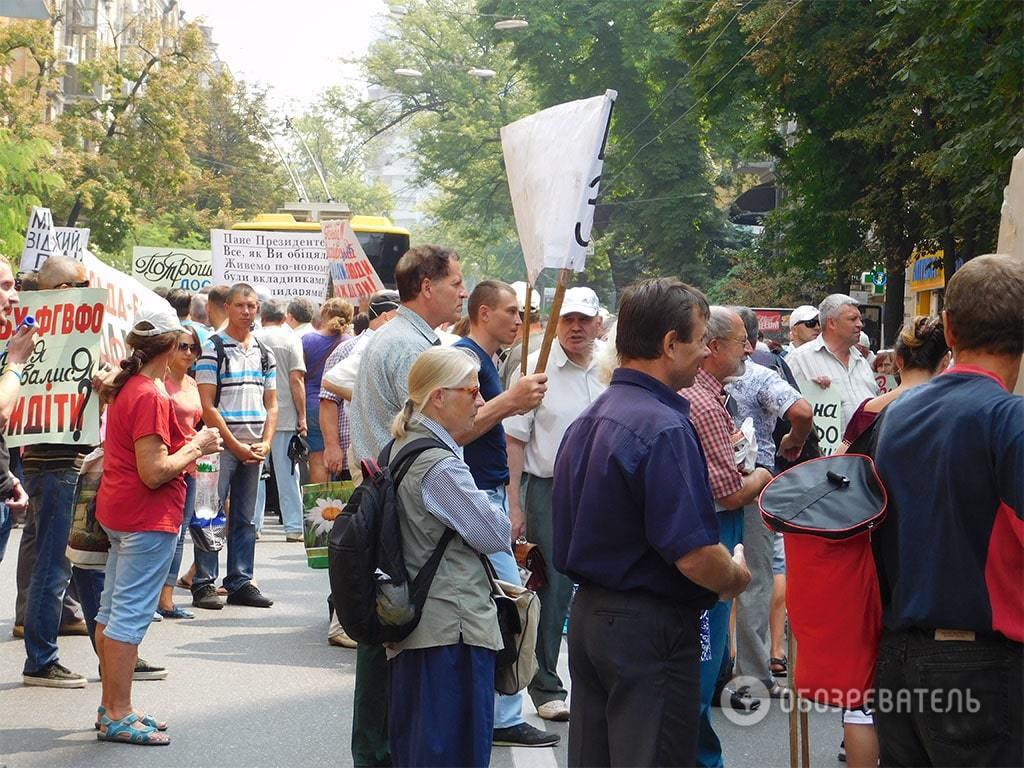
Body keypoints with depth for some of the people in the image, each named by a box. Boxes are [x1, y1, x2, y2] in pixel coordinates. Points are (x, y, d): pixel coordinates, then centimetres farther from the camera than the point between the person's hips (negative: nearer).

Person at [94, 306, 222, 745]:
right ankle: (118, 717, -2)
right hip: (148, 519, -10)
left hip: (118, 512, 10)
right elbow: (154, 473, -23)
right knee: (131, 615, -6)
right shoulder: (151, 396, -20)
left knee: (112, 611, 14)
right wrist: (195, 447, -10)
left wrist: (190, 449, 13)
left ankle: (111, 709, 23)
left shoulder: (125, 388, 10)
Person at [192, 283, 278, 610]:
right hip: (221, 445, -6)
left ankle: (241, 582, 14)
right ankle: (204, 584, -1)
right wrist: (235, 445, -12)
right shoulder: (213, 348, -4)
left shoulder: (264, 353, 14)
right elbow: (206, 406, -10)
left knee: (246, 519, 9)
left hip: (254, 449, 6)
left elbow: (271, 404, 16)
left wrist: (265, 444, 0)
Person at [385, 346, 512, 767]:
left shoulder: (403, 449, 11)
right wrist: (507, 530, 8)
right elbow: (493, 534, -14)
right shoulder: (441, 466, -19)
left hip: (416, 621, 10)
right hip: (454, 625, -10)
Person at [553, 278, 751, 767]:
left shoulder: (588, 420, 10)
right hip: (650, 628, -9)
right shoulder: (664, 429, -20)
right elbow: (694, 555, -25)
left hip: (587, 615, 9)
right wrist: (737, 576, -4)